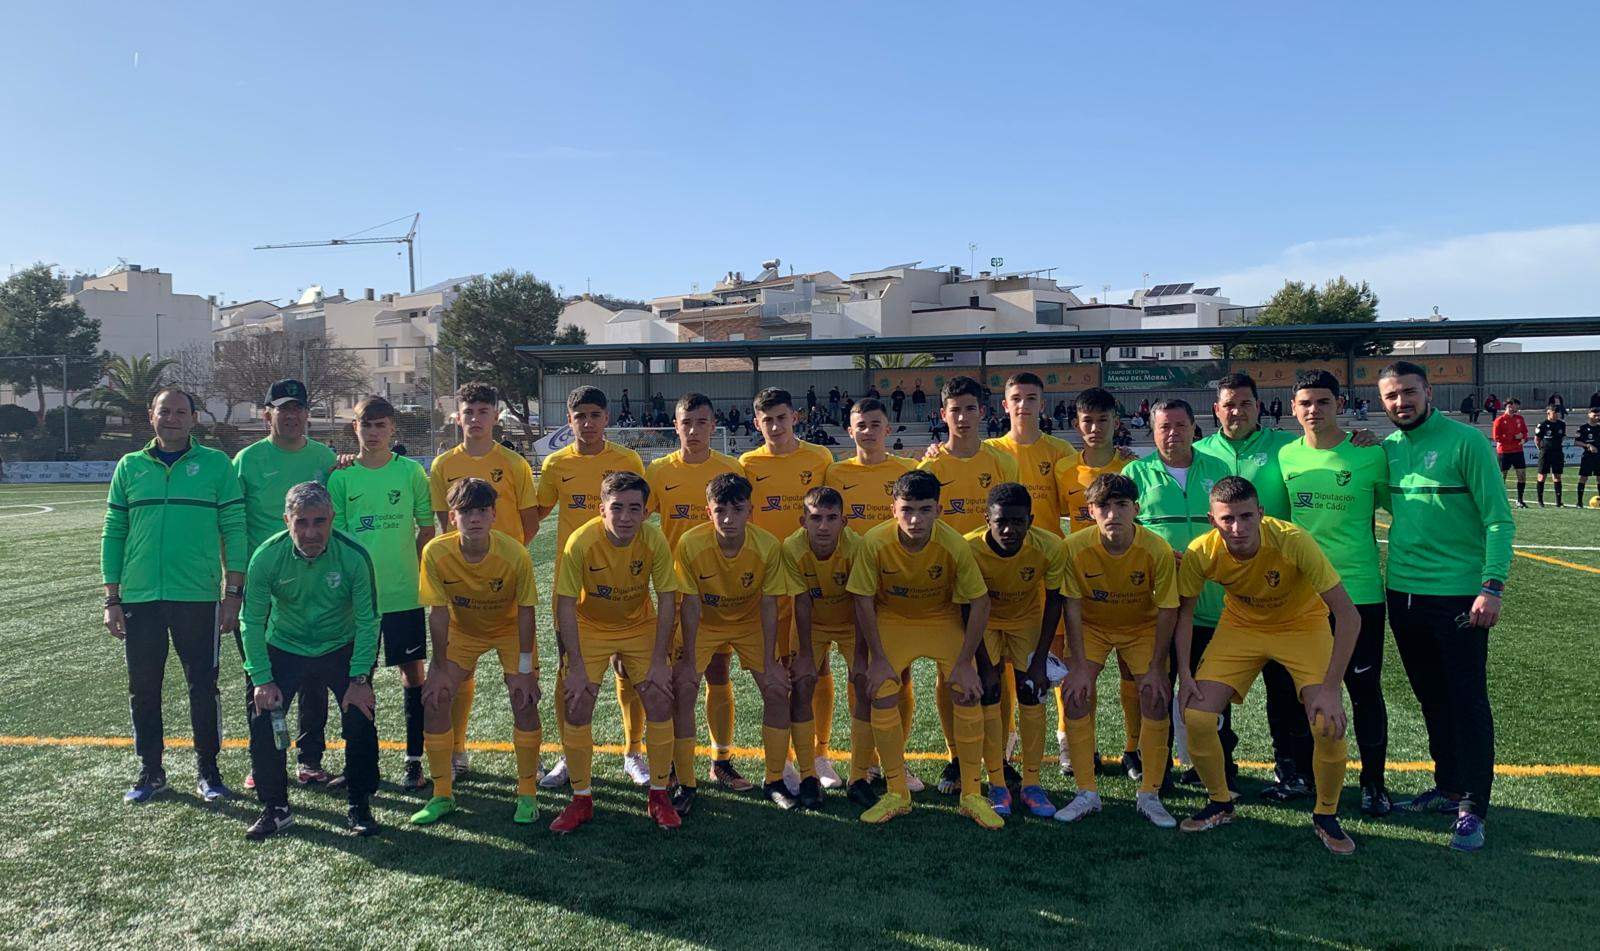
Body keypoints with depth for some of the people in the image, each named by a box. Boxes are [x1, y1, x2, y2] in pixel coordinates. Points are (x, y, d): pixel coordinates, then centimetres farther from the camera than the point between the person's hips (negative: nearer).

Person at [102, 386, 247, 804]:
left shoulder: (216, 464, 1)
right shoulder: (130, 466, 8)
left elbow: (234, 529, 0)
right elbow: (113, 533, 10)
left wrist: (233, 593, -5)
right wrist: (112, 600, 5)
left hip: (198, 597, -2)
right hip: (139, 598, 3)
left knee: (203, 686, 3)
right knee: (143, 689, 9)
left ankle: (207, 770, 17)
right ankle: (150, 770, 24)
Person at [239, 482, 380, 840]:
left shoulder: (354, 555, -25)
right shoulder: (267, 556, -22)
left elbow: (368, 622, -17)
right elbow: (252, 622, -12)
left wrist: (359, 679, -19)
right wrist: (262, 679, -16)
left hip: (341, 648, -1)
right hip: (283, 648, 1)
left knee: (360, 722, -11)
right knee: (263, 719, -9)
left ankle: (359, 807, 9)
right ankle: (275, 808, 12)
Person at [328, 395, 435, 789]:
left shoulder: (411, 472, 1)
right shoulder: (341, 476, 2)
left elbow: (427, 529, 6)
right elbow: (335, 535, 3)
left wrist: (411, 567, -1)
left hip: (405, 593, 0)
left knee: (413, 671, 3)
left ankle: (414, 760, 15)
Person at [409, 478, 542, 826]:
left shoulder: (515, 554, -31)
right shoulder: (436, 553, -27)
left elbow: (525, 610, -20)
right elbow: (438, 612, -17)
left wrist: (524, 669, -18)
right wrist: (441, 669, -14)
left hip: (510, 628, -2)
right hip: (461, 629, 2)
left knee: (525, 702, -14)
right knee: (433, 701, -8)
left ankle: (527, 793, 5)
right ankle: (443, 794, 9)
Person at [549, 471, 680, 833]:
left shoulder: (655, 541, -23)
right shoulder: (581, 542, -27)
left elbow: (666, 600, -15)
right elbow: (566, 605, -20)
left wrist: (659, 661, -16)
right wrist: (577, 666, -20)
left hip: (641, 627, 1)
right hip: (590, 628, -1)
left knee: (660, 703, -7)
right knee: (576, 706, -9)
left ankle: (658, 795, 10)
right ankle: (582, 799, 8)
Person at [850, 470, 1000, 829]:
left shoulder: (954, 545, -28)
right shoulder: (875, 543, -27)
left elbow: (980, 603, -17)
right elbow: (863, 601, -15)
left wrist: (965, 661, -16)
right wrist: (878, 658, -14)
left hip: (943, 620, 0)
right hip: (891, 620, 0)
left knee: (968, 695, -11)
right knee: (882, 698, -12)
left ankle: (971, 795, 5)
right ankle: (897, 794, 6)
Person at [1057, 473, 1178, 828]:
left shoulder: (1157, 550, -28)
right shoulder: (1075, 547, -27)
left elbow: (1166, 611, -18)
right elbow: (1072, 606, -18)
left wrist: (1155, 668, -17)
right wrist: (1079, 665, -19)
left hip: (1142, 628, 0)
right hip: (1090, 626, 0)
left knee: (1156, 698, -12)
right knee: (1075, 693, -14)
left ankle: (1149, 795, 5)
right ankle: (1087, 793, 0)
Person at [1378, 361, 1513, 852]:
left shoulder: (1465, 441, -9)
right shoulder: (1387, 448, 7)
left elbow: (1499, 520, -12)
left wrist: (1493, 585, -19)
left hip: (1457, 595, -6)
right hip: (1403, 591, 6)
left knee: (1468, 701, 0)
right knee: (1432, 699, 16)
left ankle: (1472, 808, 8)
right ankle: (1448, 788, 29)